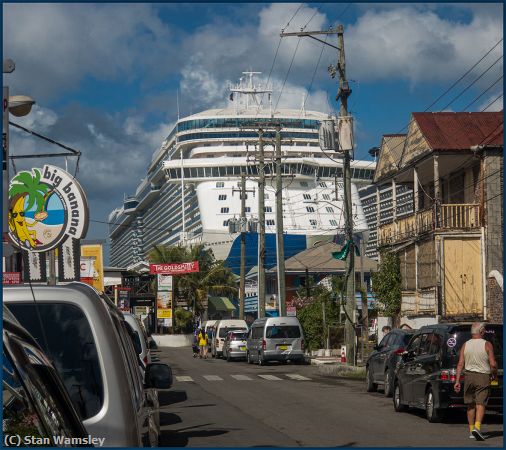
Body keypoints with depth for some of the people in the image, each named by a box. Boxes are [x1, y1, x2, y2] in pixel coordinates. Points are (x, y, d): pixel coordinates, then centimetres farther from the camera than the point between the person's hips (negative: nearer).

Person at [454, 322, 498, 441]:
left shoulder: (465, 345, 4)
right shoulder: (487, 345, -7)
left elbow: (460, 364, 1)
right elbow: (493, 364, -11)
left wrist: (457, 381, 3)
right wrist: (494, 375, 8)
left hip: (469, 376, 4)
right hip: (483, 377, -4)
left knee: (470, 405, 13)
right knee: (480, 404, -6)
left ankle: (471, 431, 18)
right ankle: (477, 427, -25)